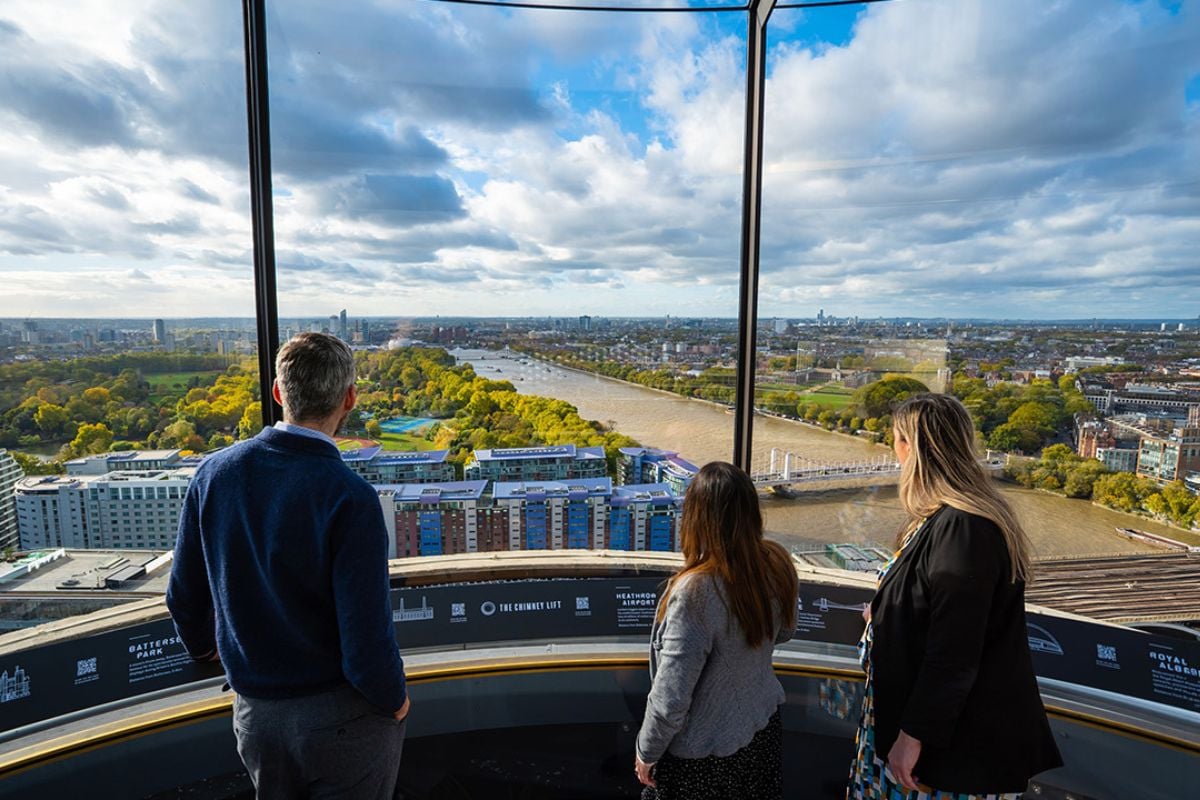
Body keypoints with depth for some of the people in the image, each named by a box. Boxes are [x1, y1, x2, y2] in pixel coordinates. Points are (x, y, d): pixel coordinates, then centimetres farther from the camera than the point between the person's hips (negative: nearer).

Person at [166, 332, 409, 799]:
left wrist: (204, 647, 24)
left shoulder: (215, 473, -10)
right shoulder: (349, 498, -28)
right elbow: (366, 644, -26)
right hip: (343, 717, -5)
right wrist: (394, 700, -5)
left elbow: (184, 597, 3)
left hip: (255, 712, 5)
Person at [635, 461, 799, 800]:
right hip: (763, 730, 6)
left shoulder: (695, 592, -34)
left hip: (705, 755, -5)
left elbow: (670, 700, -25)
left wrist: (646, 752, -8)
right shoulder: (779, 564, -14)